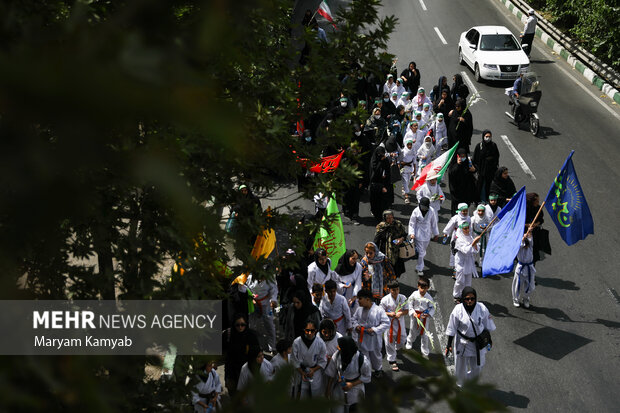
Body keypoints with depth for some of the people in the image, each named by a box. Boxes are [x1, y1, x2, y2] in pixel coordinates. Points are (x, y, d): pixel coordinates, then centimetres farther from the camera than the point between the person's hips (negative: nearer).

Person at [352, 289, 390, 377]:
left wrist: (374, 329, -25)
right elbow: (354, 319, 11)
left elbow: (386, 323, -17)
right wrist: (356, 325, -11)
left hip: (374, 339, -2)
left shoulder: (379, 310, -20)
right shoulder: (359, 309, -6)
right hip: (362, 339, 2)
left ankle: (377, 369, 48)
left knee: (375, 356, 22)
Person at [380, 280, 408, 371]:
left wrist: (401, 313, -18)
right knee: (389, 342, 4)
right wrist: (389, 314, -22)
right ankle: (392, 361, 19)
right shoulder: (385, 299, -12)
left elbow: (406, 311, 3)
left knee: (401, 341, 12)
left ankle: (396, 349, 49)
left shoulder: (403, 298, -4)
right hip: (389, 323, -3)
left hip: (400, 322, 3)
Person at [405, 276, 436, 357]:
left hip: (425, 317, -1)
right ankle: (410, 342, 54)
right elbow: (410, 305, -3)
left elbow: (432, 308, -6)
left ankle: (425, 351, 18)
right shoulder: (414, 295, -12)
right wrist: (413, 313, -16)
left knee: (425, 335, 3)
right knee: (413, 331, 22)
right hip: (415, 316, 1)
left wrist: (429, 314, -23)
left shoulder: (429, 297, -13)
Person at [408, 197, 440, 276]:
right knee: (420, 252, -4)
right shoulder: (416, 211, -13)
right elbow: (412, 223, -6)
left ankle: (419, 266, 38)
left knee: (423, 251, 16)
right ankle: (420, 268, 8)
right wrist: (411, 233, -16)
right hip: (418, 234, -3)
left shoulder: (431, 211, -7)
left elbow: (434, 223, 4)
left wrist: (435, 234, 10)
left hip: (427, 234, 3)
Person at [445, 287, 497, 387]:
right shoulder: (458, 310, -20)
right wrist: (449, 345, -6)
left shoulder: (482, 308, -16)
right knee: (461, 368, 15)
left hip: (478, 343, 2)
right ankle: (460, 386, 42)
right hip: (463, 344, -2)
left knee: (477, 368, 16)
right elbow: (452, 329, -10)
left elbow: (488, 327, 1)